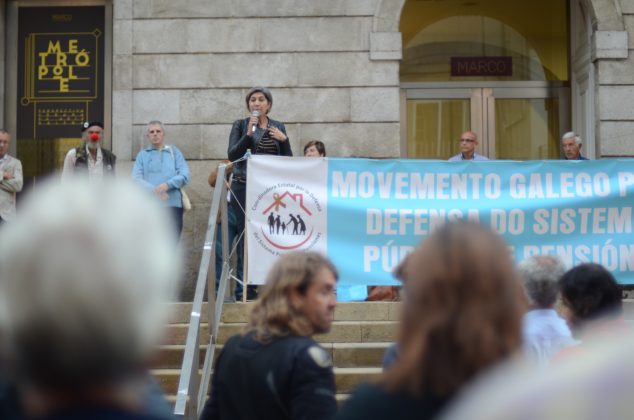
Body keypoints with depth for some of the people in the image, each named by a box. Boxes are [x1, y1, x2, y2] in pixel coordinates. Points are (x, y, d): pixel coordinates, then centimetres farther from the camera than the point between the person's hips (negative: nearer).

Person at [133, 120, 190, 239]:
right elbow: (136, 178, 0)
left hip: (172, 204, 0)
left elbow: (184, 175, 3)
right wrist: (155, 190, -15)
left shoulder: (174, 152, 15)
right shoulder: (142, 155, 14)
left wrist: (168, 184, -14)